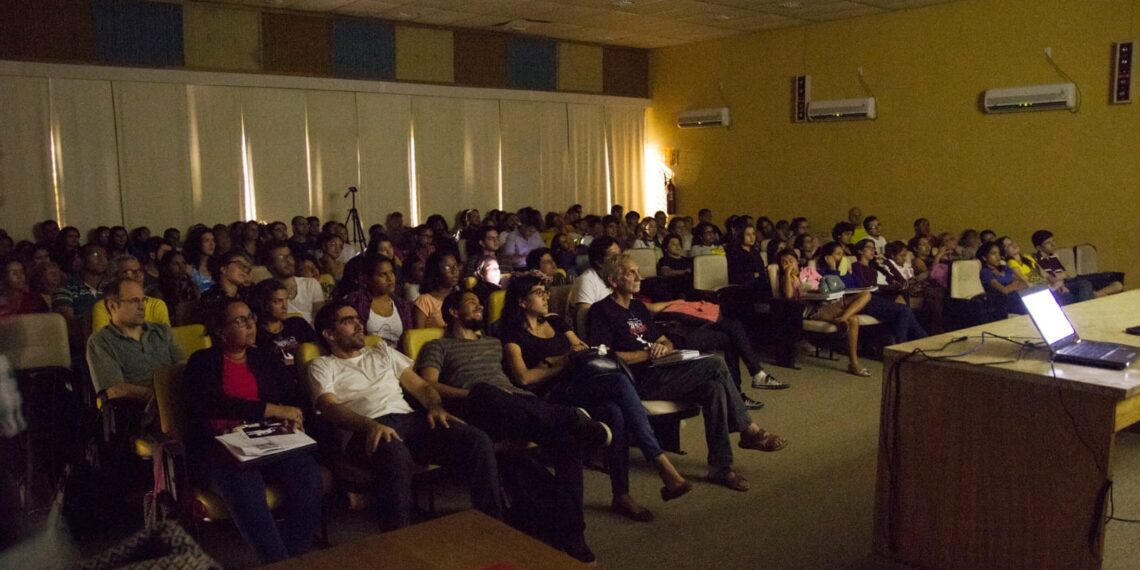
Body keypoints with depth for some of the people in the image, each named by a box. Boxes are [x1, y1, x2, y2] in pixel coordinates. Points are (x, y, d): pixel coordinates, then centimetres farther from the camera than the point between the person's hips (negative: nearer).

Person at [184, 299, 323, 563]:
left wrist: (292, 420, -11)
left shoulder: (267, 362, 20)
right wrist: (273, 410, -16)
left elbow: (294, 402, 15)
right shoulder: (203, 362, 5)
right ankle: (279, 562, -26)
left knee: (307, 472, -28)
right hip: (218, 448, -4)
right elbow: (209, 404, -13)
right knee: (244, 485, -37)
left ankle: (300, 556, -18)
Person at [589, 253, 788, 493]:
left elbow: (666, 342, 24)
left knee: (714, 389, -19)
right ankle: (750, 431, -10)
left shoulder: (638, 307, 22)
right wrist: (647, 354, -16)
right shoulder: (602, 310, -3)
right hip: (641, 383, -8)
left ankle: (720, 467, -13)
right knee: (715, 365, -22)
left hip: (660, 373, 8)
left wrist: (664, 348, -2)